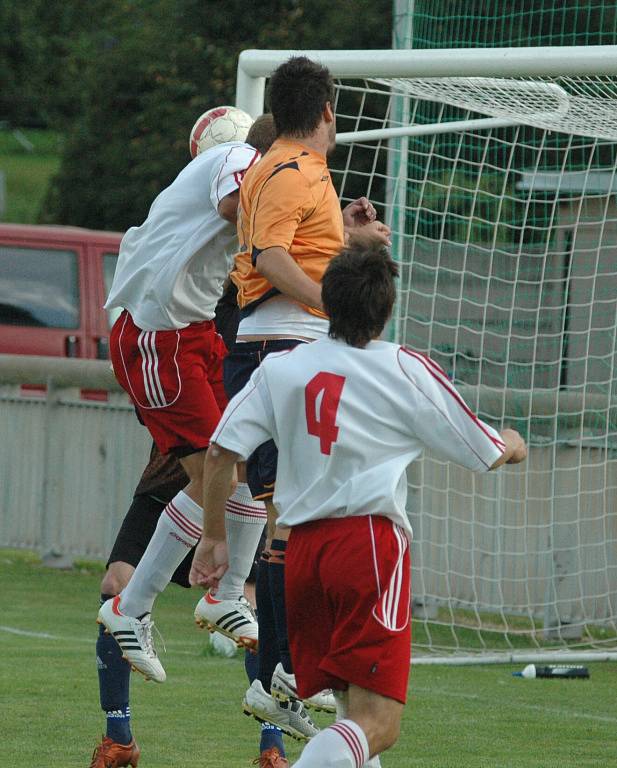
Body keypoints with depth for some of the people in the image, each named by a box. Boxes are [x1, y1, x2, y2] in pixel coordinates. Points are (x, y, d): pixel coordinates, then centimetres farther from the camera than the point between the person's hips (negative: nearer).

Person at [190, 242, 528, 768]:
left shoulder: (280, 368, 11)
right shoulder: (407, 370, 3)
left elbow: (221, 454, 4)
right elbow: (485, 453, 13)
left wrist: (213, 538, 16)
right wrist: (514, 446, 35)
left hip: (303, 548, 5)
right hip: (371, 543, -5)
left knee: (354, 709, 19)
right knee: (377, 725, -12)